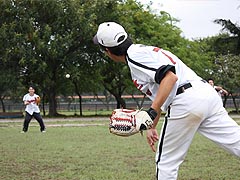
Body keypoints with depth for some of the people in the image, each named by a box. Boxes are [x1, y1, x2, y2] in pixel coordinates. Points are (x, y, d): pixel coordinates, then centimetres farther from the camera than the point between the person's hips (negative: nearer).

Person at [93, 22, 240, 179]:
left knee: (166, 162, 7)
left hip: (187, 100, -9)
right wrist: (152, 127, 35)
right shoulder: (144, 50, 27)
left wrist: (152, 111, -21)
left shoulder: (135, 55, -3)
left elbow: (170, 77, -17)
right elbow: (159, 93, 33)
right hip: (207, 93, 9)